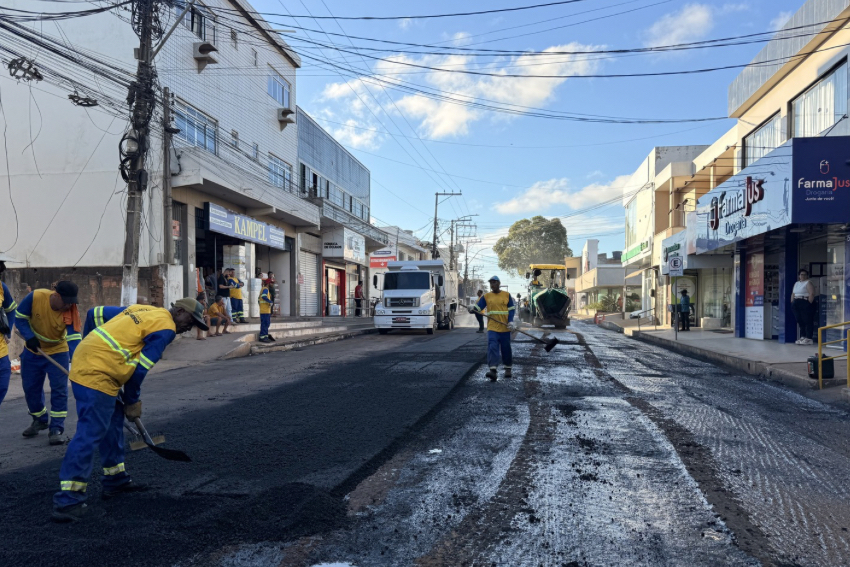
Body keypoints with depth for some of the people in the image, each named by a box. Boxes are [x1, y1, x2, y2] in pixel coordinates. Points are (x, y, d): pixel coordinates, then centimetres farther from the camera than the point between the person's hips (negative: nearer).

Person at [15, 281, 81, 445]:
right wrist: (29, 337, -26)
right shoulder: (35, 297, -26)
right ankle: (39, 420, 33)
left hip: (58, 352, -1)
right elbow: (20, 317, -12)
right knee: (31, 387, 10)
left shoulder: (71, 311, -26)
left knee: (59, 389, -7)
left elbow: (74, 338, -31)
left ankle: (56, 429, 0)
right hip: (33, 351, 2)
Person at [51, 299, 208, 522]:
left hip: (83, 359, 10)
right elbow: (140, 368, -9)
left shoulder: (142, 310, 17)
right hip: (98, 374, -10)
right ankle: (67, 500, -6)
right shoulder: (166, 328, -7)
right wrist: (132, 401, 3)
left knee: (114, 420, 19)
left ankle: (116, 479, 30)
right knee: (90, 433, -8)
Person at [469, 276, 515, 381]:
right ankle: (493, 370, -22)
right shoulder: (486, 296, 7)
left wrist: (511, 322, -9)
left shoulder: (507, 295, 5)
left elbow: (512, 309, 3)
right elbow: (478, 307, 1)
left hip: (505, 328, 0)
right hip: (492, 328, 0)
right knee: (492, 348, -15)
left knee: (506, 349, 9)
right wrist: (472, 309, -21)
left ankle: (508, 368, 29)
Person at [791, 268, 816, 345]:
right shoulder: (796, 283, 20)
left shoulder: (808, 283, -2)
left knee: (807, 321, -6)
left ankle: (809, 338, -5)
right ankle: (802, 337, 15)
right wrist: (792, 303, 12)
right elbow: (793, 294, 23)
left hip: (805, 304, -7)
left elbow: (811, 294, -12)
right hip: (796, 304, 7)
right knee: (800, 321, 9)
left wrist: (809, 304, -18)